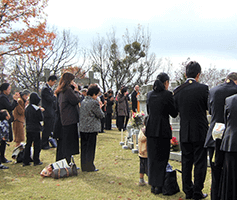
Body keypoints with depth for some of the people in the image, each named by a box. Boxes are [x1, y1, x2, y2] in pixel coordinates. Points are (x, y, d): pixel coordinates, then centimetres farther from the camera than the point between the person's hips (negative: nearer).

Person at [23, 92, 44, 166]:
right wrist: (41, 111, 4)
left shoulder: (27, 108, 6)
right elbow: (41, 118, -11)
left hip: (28, 129, 6)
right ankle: (36, 161, 7)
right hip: (36, 129, -6)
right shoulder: (37, 109, -14)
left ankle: (26, 161, 12)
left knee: (28, 144, 11)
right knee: (37, 145, 4)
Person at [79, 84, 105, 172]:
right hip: (92, 129, -7)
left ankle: (84, 166, 20)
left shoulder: (83, 101, 9)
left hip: (83, 128, 7)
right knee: (90, 148, 2)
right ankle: (89, 167, 8)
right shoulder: (94, 103, -14)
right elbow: (101, 115, -9)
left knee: (84, 147, 13)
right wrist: (100, 108, 10)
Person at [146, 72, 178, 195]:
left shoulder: (150, 94, 6)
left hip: (151, 129, 5)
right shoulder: (167, 94, -10)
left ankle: (153, 185, 20)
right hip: (163, 129, -5)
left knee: (152, 157, 13)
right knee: (162, 157, 5)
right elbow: (174, 113, -5)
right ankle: (159, 186, 8)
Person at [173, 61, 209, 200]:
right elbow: (210, 107, -2)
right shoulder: (203, 88, -13)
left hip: (184, 132, 4)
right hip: (200, 132, -4)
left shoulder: (178, 90, -1)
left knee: (186, 162, 13)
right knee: (200, 163, 7)